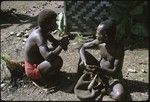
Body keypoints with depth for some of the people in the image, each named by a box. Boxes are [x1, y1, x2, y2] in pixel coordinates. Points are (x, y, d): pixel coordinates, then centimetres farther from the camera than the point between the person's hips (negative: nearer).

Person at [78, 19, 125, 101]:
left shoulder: (119, 48, -27)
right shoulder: (99, 43, -13)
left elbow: (115, 71, -26)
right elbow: (82, 48, -3)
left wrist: (97, 69, -37)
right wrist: (84, 61, -22)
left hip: (112, 76, -5)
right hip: (99, 70, 5)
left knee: (119, 95, -35)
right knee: (84, 54, -12)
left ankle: (105, 88, -2)